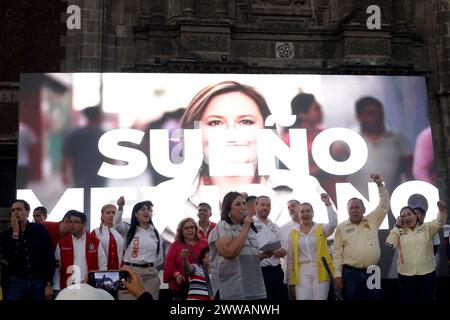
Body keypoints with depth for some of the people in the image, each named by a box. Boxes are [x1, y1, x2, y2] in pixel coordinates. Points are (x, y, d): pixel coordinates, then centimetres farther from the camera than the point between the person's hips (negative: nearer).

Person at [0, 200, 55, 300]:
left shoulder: (40, 229, 0)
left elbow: (49, 257, -2)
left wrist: (49, 284, -5)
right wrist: (15, 232, -11)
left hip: (39, 282, 0)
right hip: (15, 282, 0)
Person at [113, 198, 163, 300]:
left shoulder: (155, 233, 11)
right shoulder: (129, 229, 2)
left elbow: (159, 257, 19)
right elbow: (117, 225, -21)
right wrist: (120, 208, -35)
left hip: (150, 274, 3)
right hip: (129, 272, -3)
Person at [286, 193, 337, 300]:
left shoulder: (321, 229, 6)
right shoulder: (293, 233, 7)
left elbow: (333, 223, -17)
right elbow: (290, 259, 8)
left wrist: (328, 204, -19)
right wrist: (291, 281, 5)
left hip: (321, 271, 0)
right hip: (302, 272, 1)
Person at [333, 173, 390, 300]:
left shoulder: (372, 221, 10)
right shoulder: (342, 227, 4)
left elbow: (385, 205, 5)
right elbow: (337, 252, 1)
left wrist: (380, 184, -5)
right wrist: (337, 274, -5)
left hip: (372, 272, 2)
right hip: (350, 273, -2)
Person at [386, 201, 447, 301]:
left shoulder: (426, 228, 3)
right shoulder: (399, 232, 4)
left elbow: (439, 223, -15)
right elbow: (390, 244, -9)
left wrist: (442, 210, -35)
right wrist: (397, 226, -5)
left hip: (427, 273, 0)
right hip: (406, 274, 0)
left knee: (427, 299, 10)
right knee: (409, 299, 9)